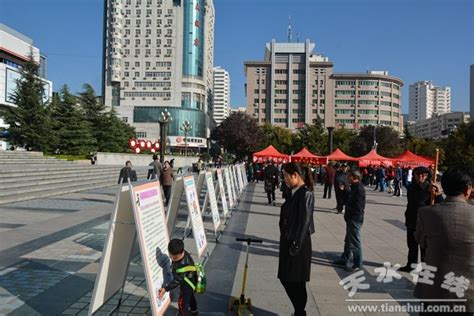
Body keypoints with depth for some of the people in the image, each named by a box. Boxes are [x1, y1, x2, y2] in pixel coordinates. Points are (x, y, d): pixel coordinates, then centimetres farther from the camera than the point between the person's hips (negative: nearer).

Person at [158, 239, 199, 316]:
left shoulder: (183, 264, -43)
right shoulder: (184, 254, -19)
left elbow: (177, 280, -34)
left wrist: (165, 289, -33)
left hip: (187, 284, -10)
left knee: (182, 303, 4)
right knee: (190, 296, 32)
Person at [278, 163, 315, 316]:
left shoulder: (305, 194, -18)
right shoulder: (296, 193, 8)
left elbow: (304, 223, -20)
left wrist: (295, 247, -17)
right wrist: (288, 244, 17)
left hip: (297, 246, -9)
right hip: (288, 242, 9)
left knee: (295, 282, 6)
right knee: (286, 279, 17)